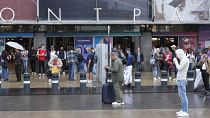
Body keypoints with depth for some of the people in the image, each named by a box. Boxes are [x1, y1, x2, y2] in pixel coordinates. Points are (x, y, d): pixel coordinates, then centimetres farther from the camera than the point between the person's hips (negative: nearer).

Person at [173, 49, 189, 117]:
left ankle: (185, 112, -6)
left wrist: (176, 61, -8)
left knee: (183, 95, -8)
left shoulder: (185, 59, -14)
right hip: (180, 79, 10)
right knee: (181, 95, 15)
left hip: (182, 80, -10)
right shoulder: (182, 59, 15)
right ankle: (183, 110, 23)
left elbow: (179, 68, -19)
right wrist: (175, 62, 8)